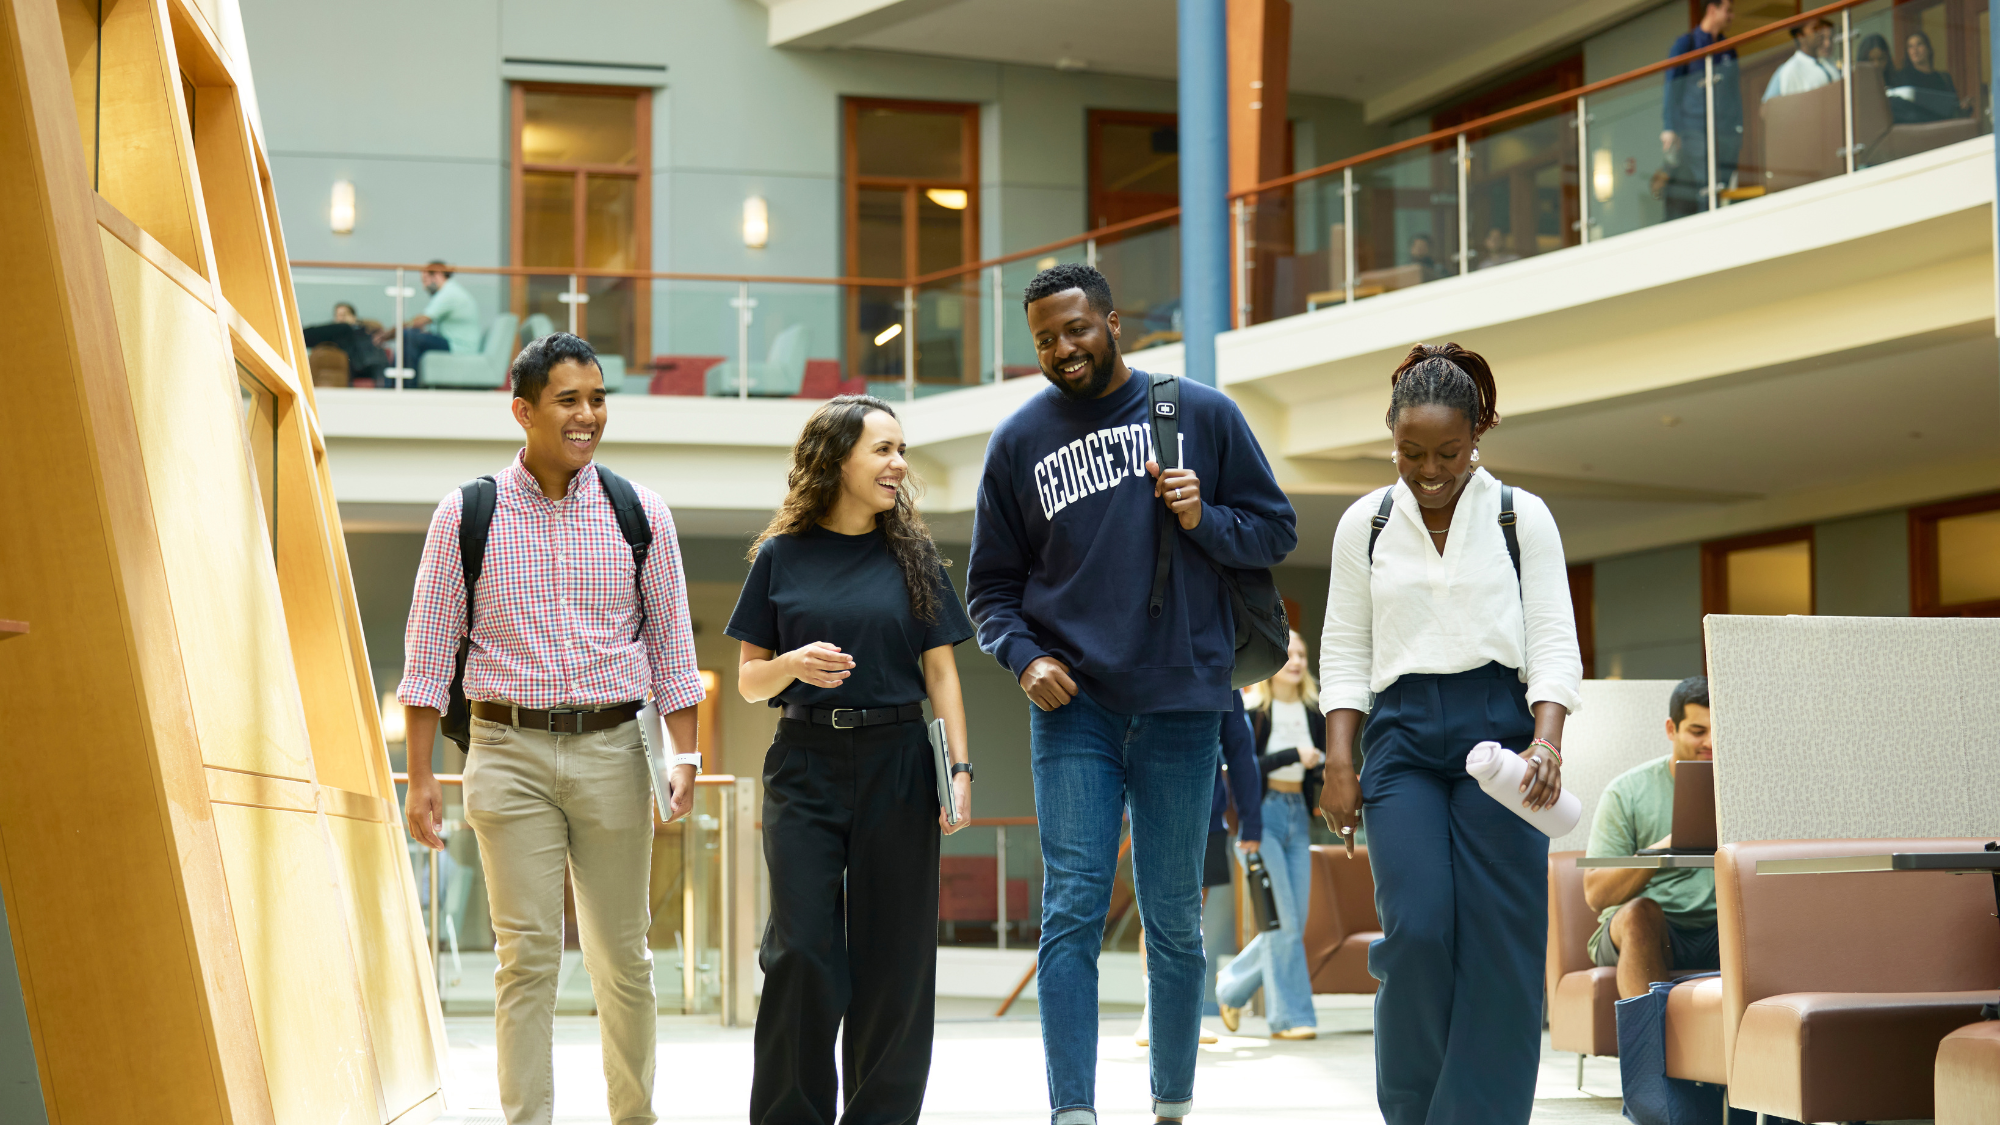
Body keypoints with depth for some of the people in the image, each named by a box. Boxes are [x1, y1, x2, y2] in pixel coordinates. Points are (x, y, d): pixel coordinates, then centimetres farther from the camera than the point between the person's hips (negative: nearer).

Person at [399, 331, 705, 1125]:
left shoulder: (639, 513, 5)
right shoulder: (467, 515, 1)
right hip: (510, 753, -1)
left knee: (622, 956, 7)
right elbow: (428, 653, 3)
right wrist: (419, 778, -1)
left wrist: (684, 754, 0)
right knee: (527, 955, -4)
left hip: (612, 749, 2)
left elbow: (671, 644, 9)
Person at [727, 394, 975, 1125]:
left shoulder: (911, 555, 8)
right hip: (806, 764, -1)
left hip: (897, 764, 1)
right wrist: (793, 665, -14)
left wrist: (960, 767, -2)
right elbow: (749, 680, 7)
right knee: (802, 952, -5)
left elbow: (941, 671, 8)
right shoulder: (782, 557, 5)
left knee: (893, 956, 2)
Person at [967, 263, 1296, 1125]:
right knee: (1072, 912, -8)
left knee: (1175, 919, 9)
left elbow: (1275, 532, 9)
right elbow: (991, 585, 11)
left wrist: (1202, 519, -11)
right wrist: (1023, 657, -7)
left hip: (1181, 705, 0)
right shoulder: (1019, 440, 6)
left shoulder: (1202, 414, 4)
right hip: (1072, 707, 0)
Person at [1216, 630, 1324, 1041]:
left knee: (1294, 922, 6)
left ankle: (1232, 986, 27)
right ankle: (1288, 1017, -2)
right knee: (1282, 919, -9)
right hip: (1262, 812, -6)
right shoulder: (1251, 709, -5)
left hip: (1299, 815, 6)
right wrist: (1292, 756, -19)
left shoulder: (1314, 710, 11)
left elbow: (1319, 765, 13)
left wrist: (1328, 769, -9)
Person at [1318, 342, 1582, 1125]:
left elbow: (1554, 644, 1)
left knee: (1499, 938, -7)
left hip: (1497, 724, -1)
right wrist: (1338, 763, 2)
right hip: (1402, 734, 1)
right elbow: (1344, 653, 11)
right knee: (1416, 929, -12)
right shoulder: (1364, 525, 10)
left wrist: (1546, 743, -14)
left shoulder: (1522, 517, 4)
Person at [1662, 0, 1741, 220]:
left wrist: (1739, 129, 15)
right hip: (1693, 131, -5)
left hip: (1725, 133, 5)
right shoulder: (1685, 44, 6)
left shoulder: (1729, 50, 20)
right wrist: (1669, 129, -7)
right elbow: (1672, 88, 2)